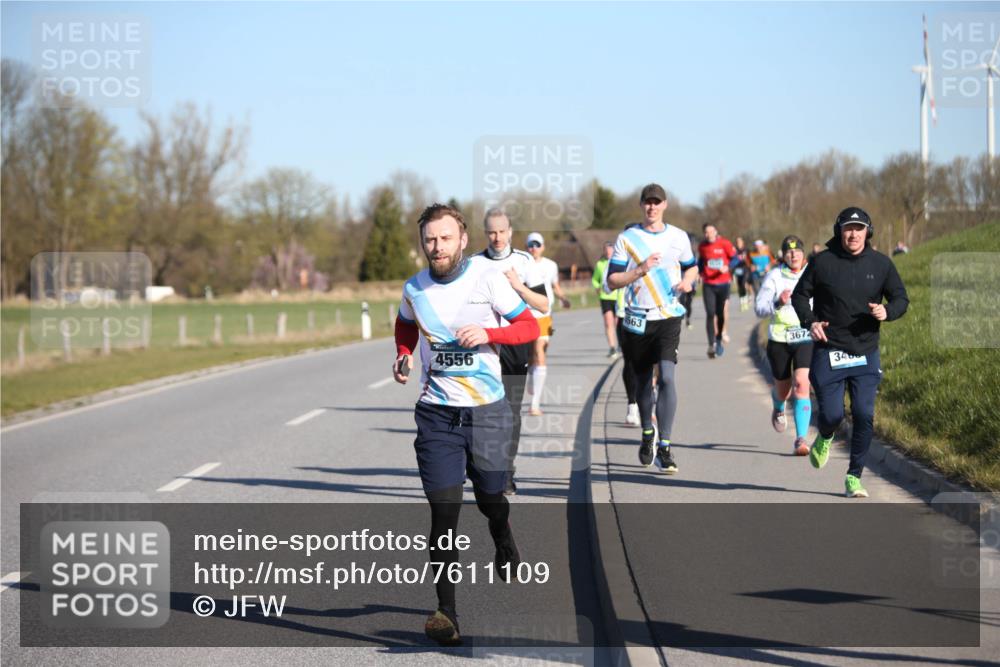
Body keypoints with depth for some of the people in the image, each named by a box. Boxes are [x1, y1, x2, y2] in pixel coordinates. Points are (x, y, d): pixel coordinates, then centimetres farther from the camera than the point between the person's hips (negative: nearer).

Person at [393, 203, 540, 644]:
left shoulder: (487, 278, -7)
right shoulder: (414, 289, 1)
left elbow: (530, 326, -3)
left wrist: (487, 333, -19)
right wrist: (403, 356, 5)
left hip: (487, 409, 0)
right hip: (437, 414, 1)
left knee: (490, 499, 14)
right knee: (444, 512, -9)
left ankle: (503, 541, 51)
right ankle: (446, 611, -8)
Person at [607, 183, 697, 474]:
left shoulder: (678, 237, 6)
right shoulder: (627, 238, 1)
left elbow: (692, 266, 21)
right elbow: (612, 280, -2)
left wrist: (687, 281, -1)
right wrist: (641, 270, -17)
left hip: (668, 318, -1)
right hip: (637, 319, 1)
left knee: (667, 376, -18)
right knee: (643, 380, 14)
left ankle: (664, 447, -17)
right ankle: (647, 433, 40)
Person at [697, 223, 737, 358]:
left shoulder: (724, 243, -6)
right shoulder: (702, 246, 3)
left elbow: (735, 258, -1)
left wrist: (727, 268, -18)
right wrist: (699, 272, 4)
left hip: (723, 284, -1)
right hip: (708, 285, 1)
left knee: (721, 314, 7)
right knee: (710, 314, -9)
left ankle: (719, 341, 27)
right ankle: (711, 345, -9)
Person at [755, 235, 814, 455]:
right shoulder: (774, 276, -3)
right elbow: (759, 307, -8)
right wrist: (778, 302, -26)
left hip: (806, 339, 0)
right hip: (779, 339, 0)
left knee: (802, 384, -18)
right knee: (783, 389, 13)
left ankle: (801, 439, -17)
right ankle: (778, 409, 52)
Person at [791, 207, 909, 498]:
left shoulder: (881, 264, 2)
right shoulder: (822, 262, -3)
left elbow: (901, 298, 10)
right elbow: (800, 295, 7)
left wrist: (887, 311, -13)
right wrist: (810, 321, -10)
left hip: (866, 354, 1)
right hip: (828, 352, -1)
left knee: (864, 415, -6)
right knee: (832, 414, -5)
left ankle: (854, 477, 7)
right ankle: (824, 439, 34)